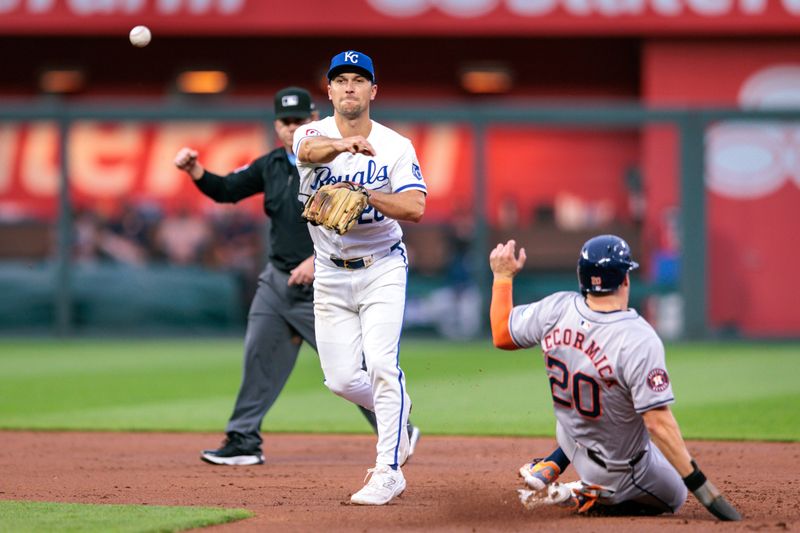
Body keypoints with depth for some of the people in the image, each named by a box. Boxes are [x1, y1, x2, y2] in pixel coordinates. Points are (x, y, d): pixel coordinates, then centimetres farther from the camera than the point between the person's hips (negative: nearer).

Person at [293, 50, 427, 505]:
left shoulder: (397, 146, -5)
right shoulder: (314, 134, -4)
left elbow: (415, 208, -17)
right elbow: (309, 150, -31)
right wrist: (344, 144, -53)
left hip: (382, 268, -2)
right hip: (331, 275, 2)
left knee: (383, 365, -17)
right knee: (342, 379, 2)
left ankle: (389, 471, -13)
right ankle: (398, 418, 33)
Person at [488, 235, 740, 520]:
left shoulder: (558, 308, -17)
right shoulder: (639, 340, -33)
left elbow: (501, 336, 0)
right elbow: (659, 425, -33)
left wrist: (503, 276, 11)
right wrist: (702, 487, -28)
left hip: (571, 440, 6)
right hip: (620, 472, -6)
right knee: (673, 496, 22)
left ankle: (548, 469, 18)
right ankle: (580, 497, 1)